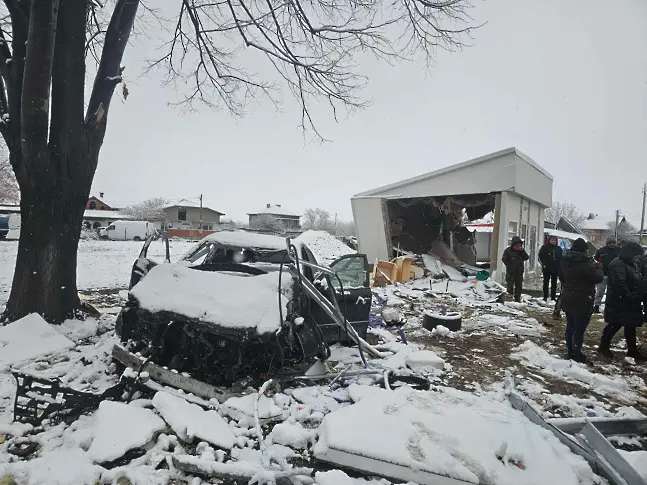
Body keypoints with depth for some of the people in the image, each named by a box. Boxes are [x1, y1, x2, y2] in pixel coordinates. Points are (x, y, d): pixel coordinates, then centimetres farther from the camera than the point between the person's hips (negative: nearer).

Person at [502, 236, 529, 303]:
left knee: (519, 285, 10)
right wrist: (510, 266, -12)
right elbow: (504, 259, -6)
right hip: (510, 272, -4)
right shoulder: (508, 250, -5)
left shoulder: (522, 251, 8)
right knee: (510, 285, -5)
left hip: (519, 272, 4)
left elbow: (527, 258, -2)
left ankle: (517, 298, 18)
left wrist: (522, 251, -13)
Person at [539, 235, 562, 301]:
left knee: (554, 283, 8)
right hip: (547, 269, -4)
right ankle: (545, 297, 8)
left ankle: (553, 297, 16)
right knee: (546, 283, 3)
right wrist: (544, 264, -15)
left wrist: (559, 266, -1)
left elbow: (561, 258, 12)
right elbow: (541, 256, -7)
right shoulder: (544, 248, -3)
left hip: (555, 269, 4)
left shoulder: (558, 249, 10)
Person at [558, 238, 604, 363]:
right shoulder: (586, 263, -22)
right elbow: (598, 278, -11)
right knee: (579, 329, 3)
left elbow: (561, 277, 14)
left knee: (570, 326, 18)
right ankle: (576, 354, 10)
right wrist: (598, 266, 3)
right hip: (582, 301, -7)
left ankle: (570, 351, 28)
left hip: (567, 299, 7)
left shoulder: (565, 261, 3)